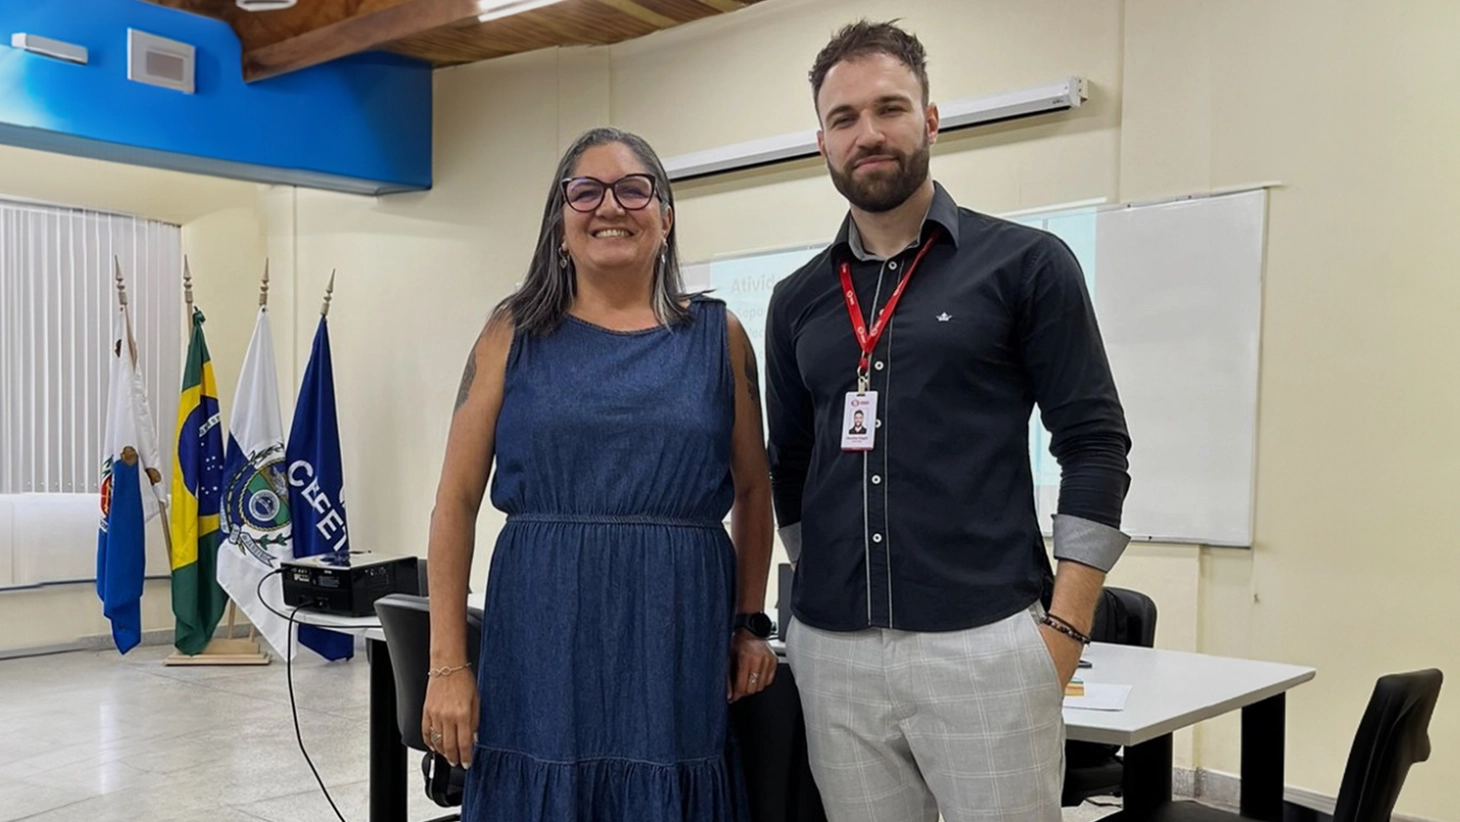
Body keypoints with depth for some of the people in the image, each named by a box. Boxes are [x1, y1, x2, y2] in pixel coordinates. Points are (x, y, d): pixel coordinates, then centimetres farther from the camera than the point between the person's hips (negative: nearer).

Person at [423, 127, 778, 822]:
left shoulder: (717, 336, 6)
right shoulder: (516, 334, 4)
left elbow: (752, 490, 14)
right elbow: (456, 502, 2)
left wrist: (750, 623, 8)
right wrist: (447, 665, -3)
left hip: (678, 642, 1)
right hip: (543, 642, 0)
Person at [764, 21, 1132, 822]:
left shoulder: (1025, 263, 0)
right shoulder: (797, 301, 11)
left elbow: (1095, 445, -3)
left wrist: (1064, 628, -8)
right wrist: (827, 588, 11)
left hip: (987, 643, -3)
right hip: (832, 651, 4)